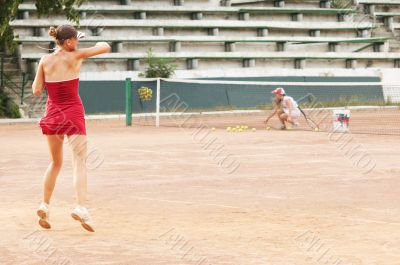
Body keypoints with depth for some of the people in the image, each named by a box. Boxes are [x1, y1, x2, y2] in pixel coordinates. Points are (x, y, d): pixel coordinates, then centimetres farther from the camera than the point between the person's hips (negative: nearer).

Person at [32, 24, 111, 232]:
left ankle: (44, 205, 16)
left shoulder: (45, 61, -1)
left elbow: (36, 91, 1)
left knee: (55, 163, 19)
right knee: (79, 162, -8)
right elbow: (106, 47, 1)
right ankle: (81, 207, -24)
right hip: (73, 114, -4)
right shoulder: (75, 56, -8)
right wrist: (99, 44, 23)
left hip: (52, 114, 4)